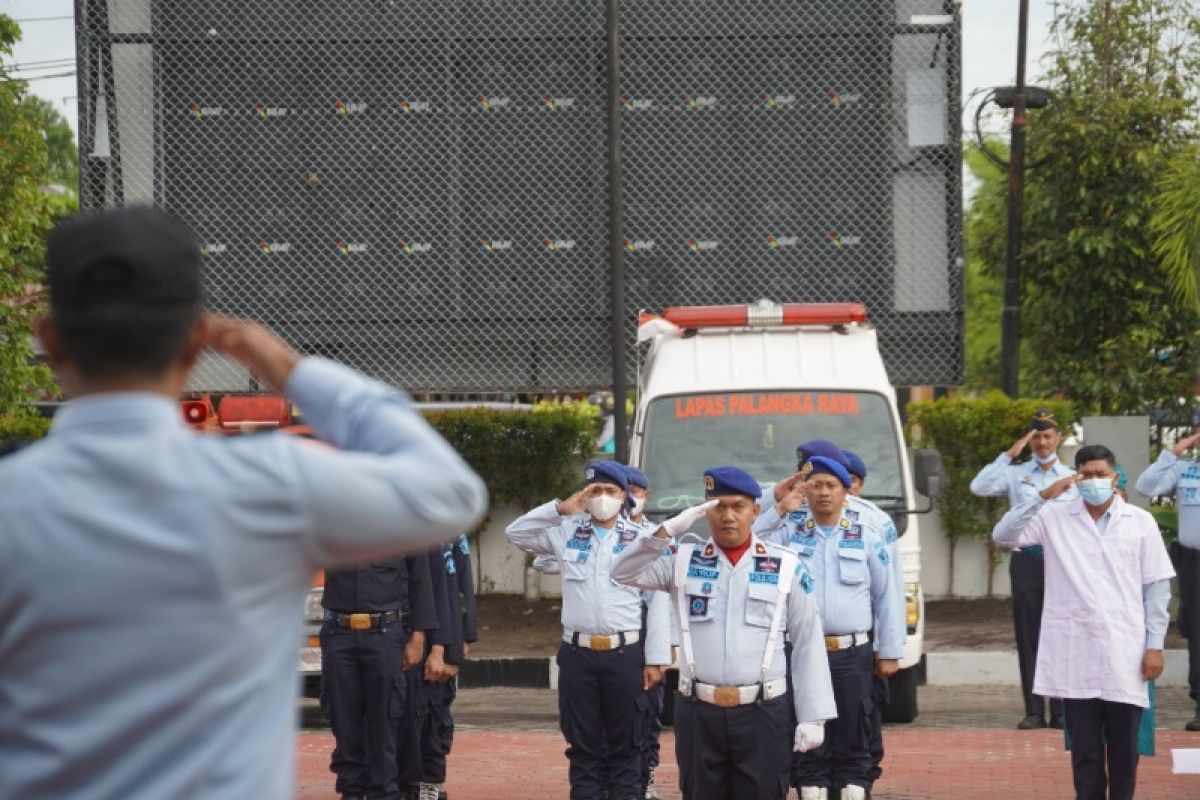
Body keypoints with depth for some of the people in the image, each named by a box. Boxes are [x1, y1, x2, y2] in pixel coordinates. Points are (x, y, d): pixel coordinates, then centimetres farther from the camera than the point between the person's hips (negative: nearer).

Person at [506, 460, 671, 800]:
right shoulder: (567, 532, 8)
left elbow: (657, 602, 0)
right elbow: (516, 533, 3)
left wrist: (656, 658, -5)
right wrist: (560, 509, -7)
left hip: (625, 654, -2)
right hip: (578, 654, 2)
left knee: (625, 745, 4)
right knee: (583, 746, 7)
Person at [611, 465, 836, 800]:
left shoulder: (786, 568, 2)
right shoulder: (684, 562, 6)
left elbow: (808, 645, 2)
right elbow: (625, 572, -6)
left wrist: (813, 717, -2)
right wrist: (667, 530, -17)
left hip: (763, 713, -2)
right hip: (699, 713, 2)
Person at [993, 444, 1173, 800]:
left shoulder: (1140, 522, 5)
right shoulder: (1055, 517, 5)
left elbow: (1157, 587, 5)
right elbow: (1003, 535, -6)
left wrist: (1155, 645, -1)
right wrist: (1043, 497, -13)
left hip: (1125, 653, 0)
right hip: (1076, 653, 0)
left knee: (1124, 746, 5)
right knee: (1085, 747, 4)